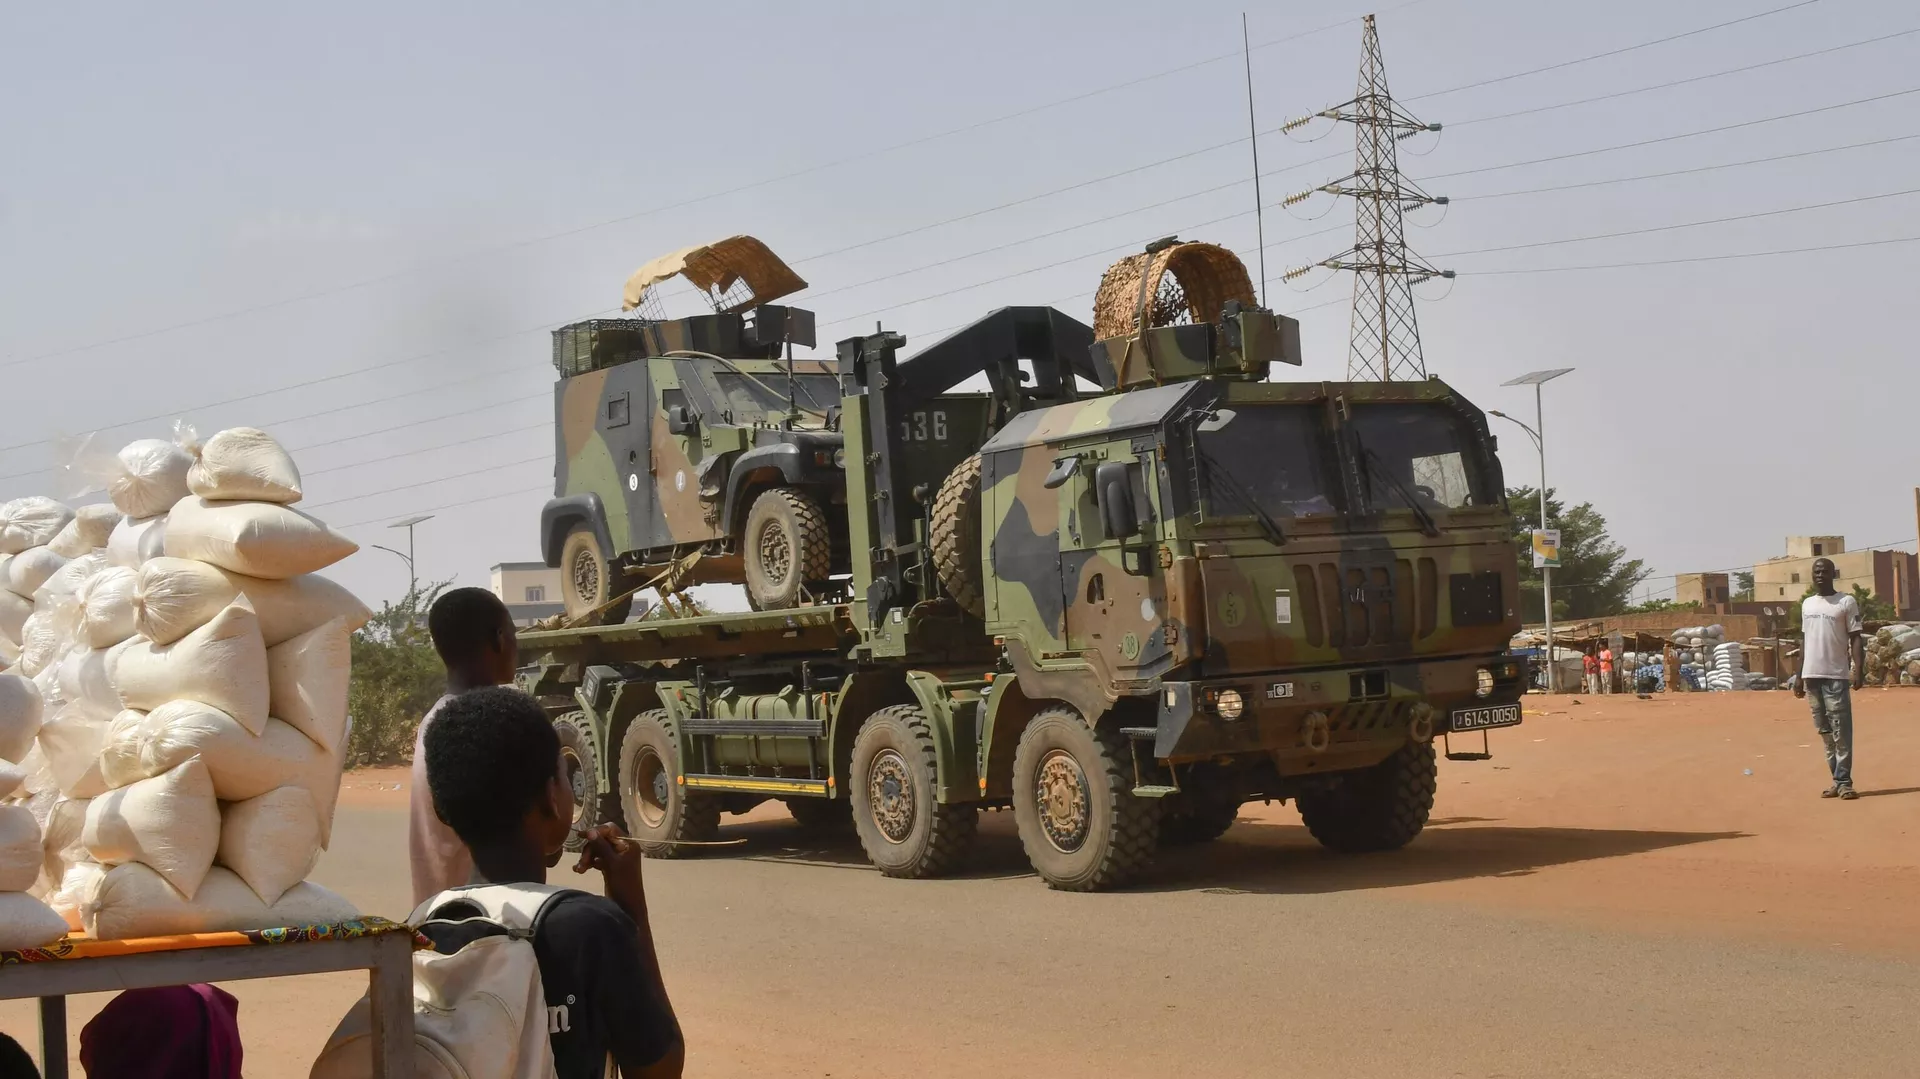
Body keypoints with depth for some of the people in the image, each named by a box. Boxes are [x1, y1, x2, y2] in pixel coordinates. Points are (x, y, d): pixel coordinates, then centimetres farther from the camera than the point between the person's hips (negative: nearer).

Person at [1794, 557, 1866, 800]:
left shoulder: (1846, 602, -1)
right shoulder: (1807, 604, 15)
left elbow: (1856, 638, -5)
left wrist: (1859, 670, -16)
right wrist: (1799, 675, 15)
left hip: (1836, 676, -5)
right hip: (1812, 676, 5)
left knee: (1841, 732, -7)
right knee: (1824, 731, 7)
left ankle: (1844, 782, -7)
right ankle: (1837, 780, 12)